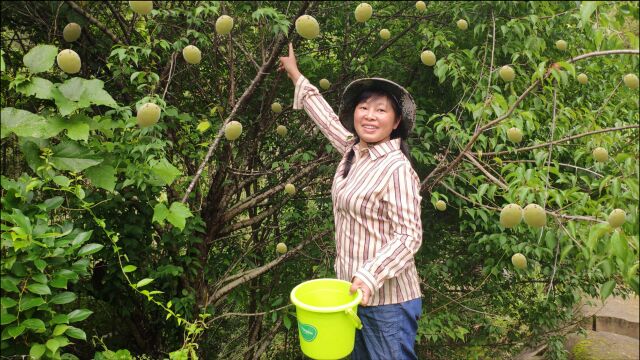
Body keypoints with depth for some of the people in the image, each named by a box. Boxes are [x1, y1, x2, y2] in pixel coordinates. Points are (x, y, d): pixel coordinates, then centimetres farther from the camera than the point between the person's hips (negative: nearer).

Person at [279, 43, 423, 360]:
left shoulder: (397, 169, -19)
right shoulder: (353, 150, 4)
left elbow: (409, 236, -20)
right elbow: (327, 118, 20)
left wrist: (370, 276, -29)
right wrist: (296, 75, 29)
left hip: (386, 298, -8)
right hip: (353, 291, 8)